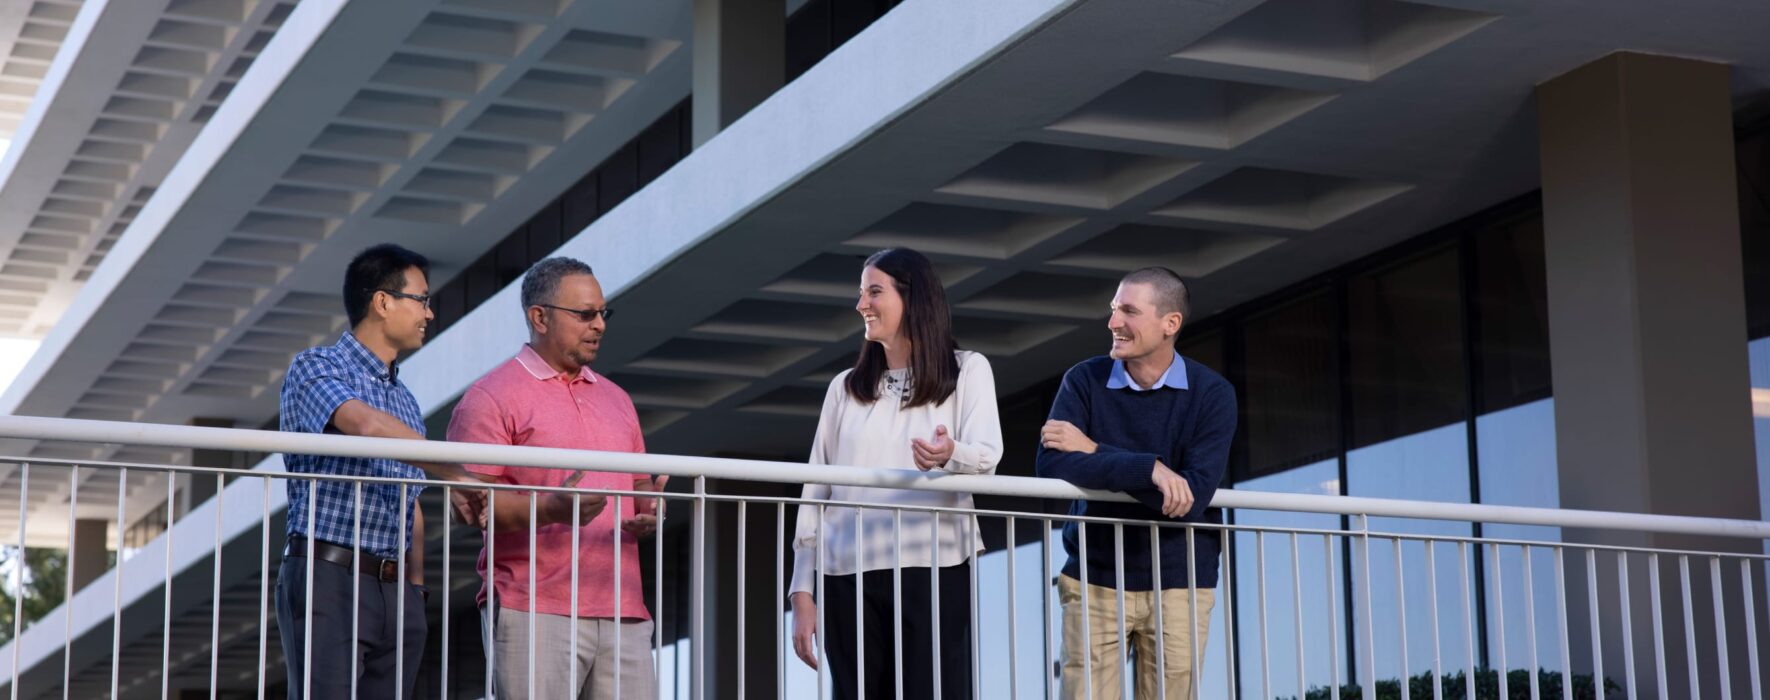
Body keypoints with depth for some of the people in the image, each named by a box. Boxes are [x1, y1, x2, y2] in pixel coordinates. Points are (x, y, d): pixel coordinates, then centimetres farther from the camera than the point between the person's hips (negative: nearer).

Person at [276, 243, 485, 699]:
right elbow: (364, 424, -22)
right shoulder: (316, 367, -2)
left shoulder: (405, 400, 20)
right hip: (329, 579, -7)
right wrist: (453, 477, -24)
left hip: (396, 592, 7)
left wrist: (416, 589, 13)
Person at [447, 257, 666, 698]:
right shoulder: (492, 397, 0)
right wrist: (552, 508, -23)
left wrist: (647, 512, 4)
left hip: (624, 612, 6)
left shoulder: (615, 399, 23)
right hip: (536, 611, -6)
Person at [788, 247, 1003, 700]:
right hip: (850, 575, 3)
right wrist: (802, 591, 6)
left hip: (933, 568, -3)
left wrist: (949, 455, -31)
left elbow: (986, 458, -7)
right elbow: (815, 493, 13)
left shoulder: (967, 371, 9)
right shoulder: (845, 387, 16)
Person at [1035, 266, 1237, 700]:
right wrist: (1149, 468, -27)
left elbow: (1192, 498, -16)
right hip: (1095, 582, 1)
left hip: (1179, 585, 0)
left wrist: (1096, 453, -15)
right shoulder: (1084, 381, -2)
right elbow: (1051, 465, -18)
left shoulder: (1211, 395, -5)